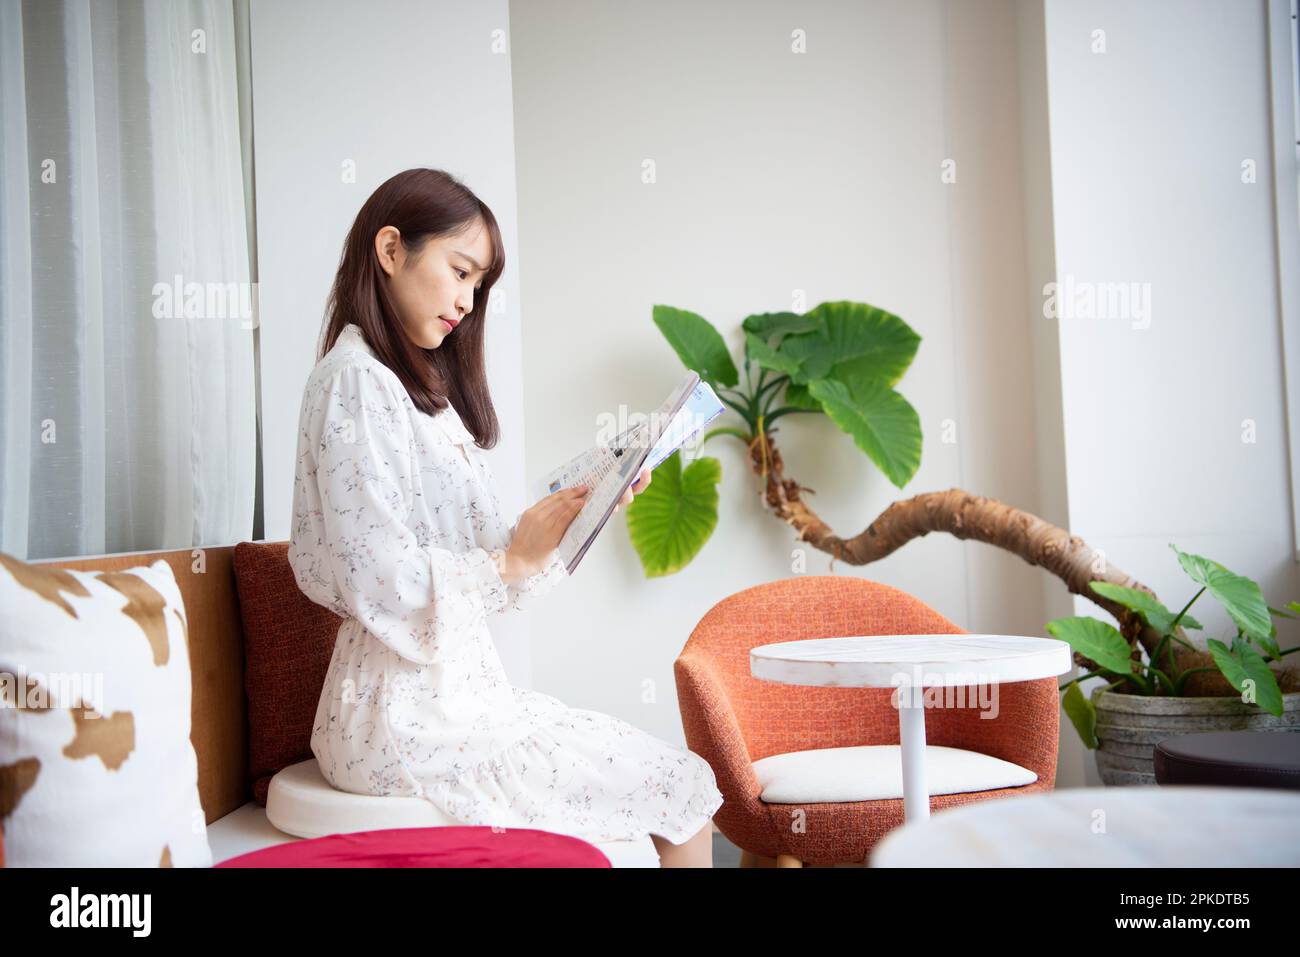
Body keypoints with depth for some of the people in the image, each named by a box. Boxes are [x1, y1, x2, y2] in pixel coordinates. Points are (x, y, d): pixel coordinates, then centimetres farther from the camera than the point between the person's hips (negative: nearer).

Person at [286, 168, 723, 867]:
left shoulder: (422, 387, 19)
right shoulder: (356, 379, -11)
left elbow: (473, 554, 12)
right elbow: (377, 584, -19)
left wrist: (575, 513, 1)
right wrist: (513, 560, -18)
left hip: (459, 685, 9)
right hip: (407, 713, -9)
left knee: (678, 776, 7)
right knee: (686, 785, -8)